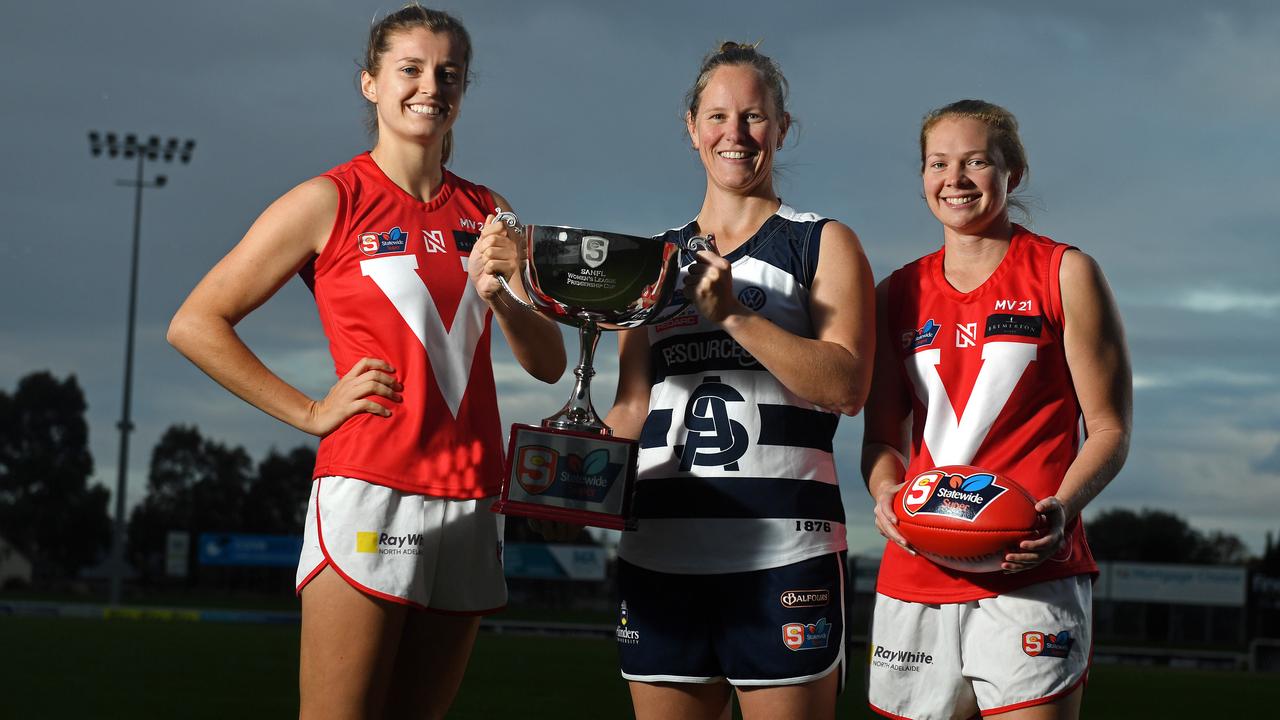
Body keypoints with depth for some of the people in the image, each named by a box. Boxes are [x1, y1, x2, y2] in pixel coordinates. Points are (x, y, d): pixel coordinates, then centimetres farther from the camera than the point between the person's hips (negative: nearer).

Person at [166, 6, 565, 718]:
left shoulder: (487, 211, 13)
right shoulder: (331, 201, 0)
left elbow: (549, 364, 14)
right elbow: (196, 325, 0)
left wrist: (501, 297, -6)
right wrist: (310, 412, -3)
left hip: (469, 500, 5)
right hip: (370, 492, -5)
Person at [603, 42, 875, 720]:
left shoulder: (824, 244, 6)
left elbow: (847, 386, -8)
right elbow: (632, 407, 17)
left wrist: (733, 313, -16)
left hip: (783, 552, -3)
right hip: (660, 548, 4)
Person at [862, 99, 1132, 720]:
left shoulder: (1064, 275, 5)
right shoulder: (897, 295, 16)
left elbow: (1109, 428, 2)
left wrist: (1061, 508, -16)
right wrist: (885, 492, -6)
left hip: (1029, 571, -4)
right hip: (915, 572, 4)